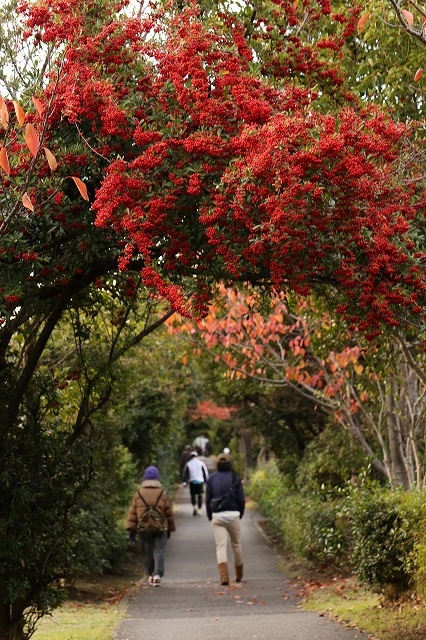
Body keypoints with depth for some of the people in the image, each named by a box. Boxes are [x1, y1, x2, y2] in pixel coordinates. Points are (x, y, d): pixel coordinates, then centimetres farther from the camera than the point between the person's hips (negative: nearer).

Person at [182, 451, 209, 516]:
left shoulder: (188, 464, 4)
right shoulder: (201, 463, 5)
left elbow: (185, 473, 0)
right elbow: (206, 473, 7)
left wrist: (184, 482, -2)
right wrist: (206, 481, 14)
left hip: (192, 482, 0)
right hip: (200, 481, 0)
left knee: (193, 495, 11)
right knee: (200, 496, 5)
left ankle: (194, 507, -8)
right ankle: (199, 509, -1)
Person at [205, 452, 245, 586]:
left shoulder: (211, 479, 4)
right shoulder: (235, 478, -1)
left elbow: (207, 499, 3)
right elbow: (241, 499, -3)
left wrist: (210, 516, 11)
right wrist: (240, 514, 11)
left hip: (217, 515, 1)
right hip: (233, 515, -1)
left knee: (221, 546, -3)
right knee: (236, 545, 14)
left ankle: (224, 576, -17)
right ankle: (239, 575, 25)